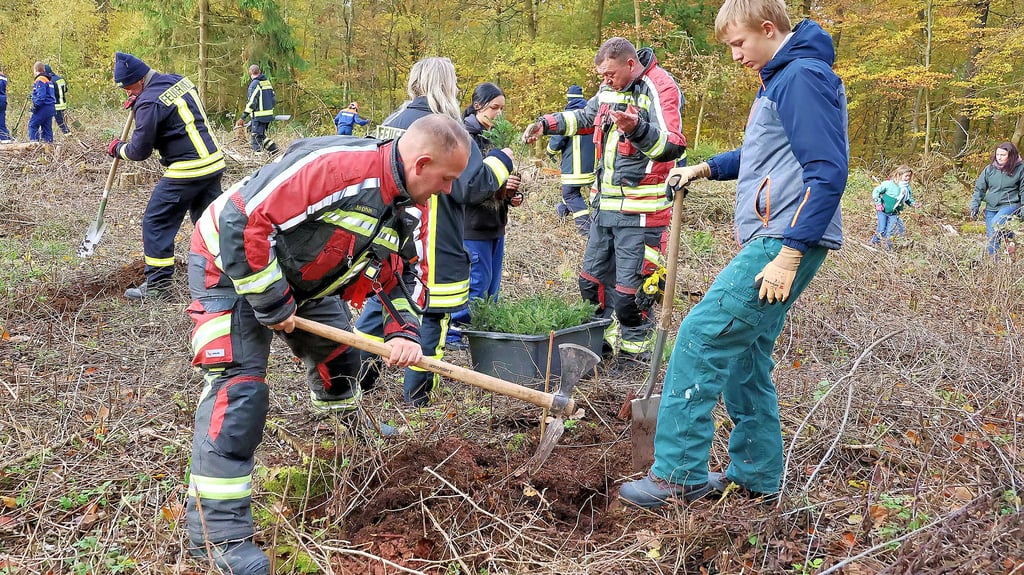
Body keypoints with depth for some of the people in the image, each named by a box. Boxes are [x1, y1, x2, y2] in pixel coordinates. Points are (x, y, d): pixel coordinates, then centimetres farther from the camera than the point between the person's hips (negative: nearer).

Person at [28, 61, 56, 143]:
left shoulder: (40, 80, -11)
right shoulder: (48, 80, 18)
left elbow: (41, 95, -21)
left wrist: (36, 105, -18)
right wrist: (33, 96, 26)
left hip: (43, 108, -9)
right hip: (50, 108, 9)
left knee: (32, 125, -4)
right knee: (47, 127, 9)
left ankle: (34, 141, -9)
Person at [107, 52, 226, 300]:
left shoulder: (150, 102, -15)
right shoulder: (178, 80, 10)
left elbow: (139, 151, -9)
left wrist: (117, 148, 12)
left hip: (187, 171, -8)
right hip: (214, 162, 8)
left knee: (156, 222, 2)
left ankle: (157, 285, 6)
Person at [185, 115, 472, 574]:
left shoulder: (402, 206, -5)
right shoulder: (335, 167, -36)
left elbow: (400, 272, 9)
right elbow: (241, 221, -37)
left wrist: (403, 331, -9)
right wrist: (271, 304, -28)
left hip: (302, 281, 9)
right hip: (232, 266, -8)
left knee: (337, 351, 21)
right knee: (240, 390, -17)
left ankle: (347, 420, 55)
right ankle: (216, 529, -11)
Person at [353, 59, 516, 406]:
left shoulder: (391, 123, 9)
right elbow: (472, 187, -17)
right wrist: (501, 160, -1)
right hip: (430, 249, -7)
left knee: (380, 301, 17)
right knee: (432, 313, 5)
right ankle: (416, 399, 12)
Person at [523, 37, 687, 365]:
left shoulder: (660, 89, -15)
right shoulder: (610, 89, 10)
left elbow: (673, 145, -28)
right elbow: (584, 117, 31)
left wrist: (637, 128, -45)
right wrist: (546, 124, 20)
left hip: (640, 211, -9)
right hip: (605, 206, 9)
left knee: (630, 288, -3)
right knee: (593, 280, 17)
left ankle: (635, 350, 15)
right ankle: (607, 339, 33)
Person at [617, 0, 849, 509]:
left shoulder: (803, 77, -13)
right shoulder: (779, 80, 19)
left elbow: (829, 173, -20)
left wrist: (789, 255, -23)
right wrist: (705, 169, 18)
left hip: (783, 245, -10)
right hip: (768, 242, 10)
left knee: (700, 338, -12)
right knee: (742, 356, 13)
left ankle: (678, 475, -6)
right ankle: (755, 475, 24)